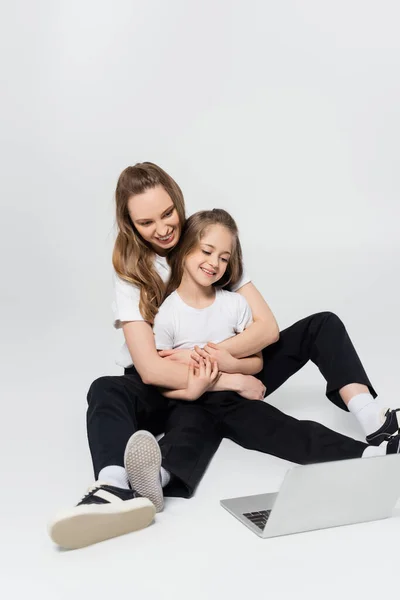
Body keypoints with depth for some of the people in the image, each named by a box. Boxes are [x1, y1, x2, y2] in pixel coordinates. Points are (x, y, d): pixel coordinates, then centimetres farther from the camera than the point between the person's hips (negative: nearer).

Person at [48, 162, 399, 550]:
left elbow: (268, 328, -9)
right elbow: (151, 369, -20)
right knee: (106, 391, -34)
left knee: (322, 325, -10)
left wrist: (212, 355, -22)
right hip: (170, 388, -2)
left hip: (228, 376, 3)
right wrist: (232, 381, -24)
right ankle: (113, 489, -65)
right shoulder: (132, 273, -10)